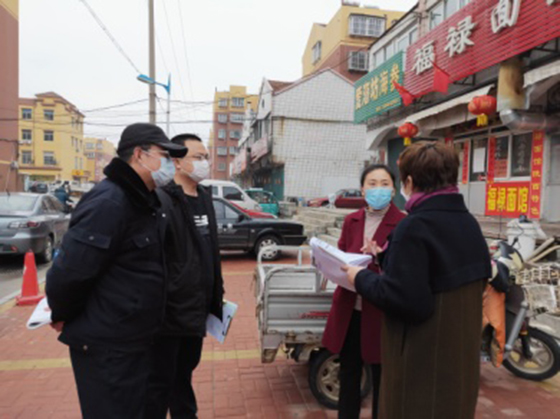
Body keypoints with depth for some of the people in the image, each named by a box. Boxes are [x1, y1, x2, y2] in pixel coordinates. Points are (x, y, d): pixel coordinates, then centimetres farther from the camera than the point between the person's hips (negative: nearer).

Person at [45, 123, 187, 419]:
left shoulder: (145, 202, 7)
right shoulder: (109, 202, -24)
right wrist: (62, 316, -8)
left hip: (135, 339, 9)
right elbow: (70, 271, -24)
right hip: (105, 345, -8)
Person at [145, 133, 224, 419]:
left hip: (195, 309, 8)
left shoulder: (204, 198, 10)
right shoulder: (161, 201, -17)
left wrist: (216, 296, 15)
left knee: (184, 374, 25)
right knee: (159, 383, 10)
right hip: (168, 311, -8)